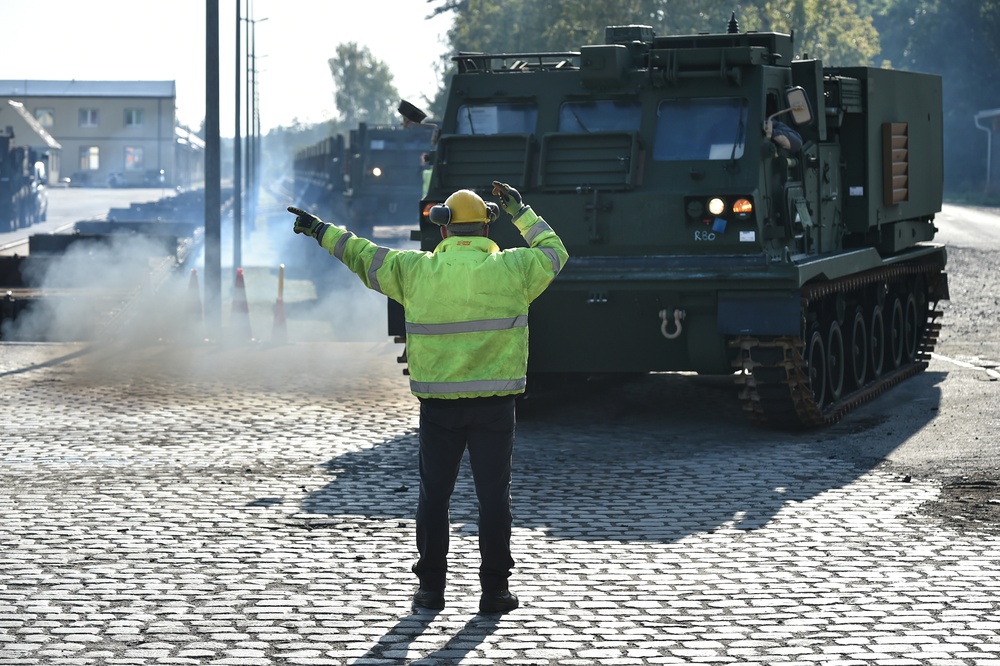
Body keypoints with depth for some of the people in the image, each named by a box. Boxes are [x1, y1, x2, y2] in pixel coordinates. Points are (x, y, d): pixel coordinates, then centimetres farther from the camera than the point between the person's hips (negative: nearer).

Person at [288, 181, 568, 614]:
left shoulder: (415, 270, -1)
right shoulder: (512, 268, -2)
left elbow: (362, 256, 11)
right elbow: (554, 253, 17)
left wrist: (320, 231, 25)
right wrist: (521, 212, 26)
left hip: (438, 405, 1)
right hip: (494, 404, -1)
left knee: (434, 494, 10)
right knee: (493, 494, 4)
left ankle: (431, 587, 13)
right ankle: (494, 590, 5)